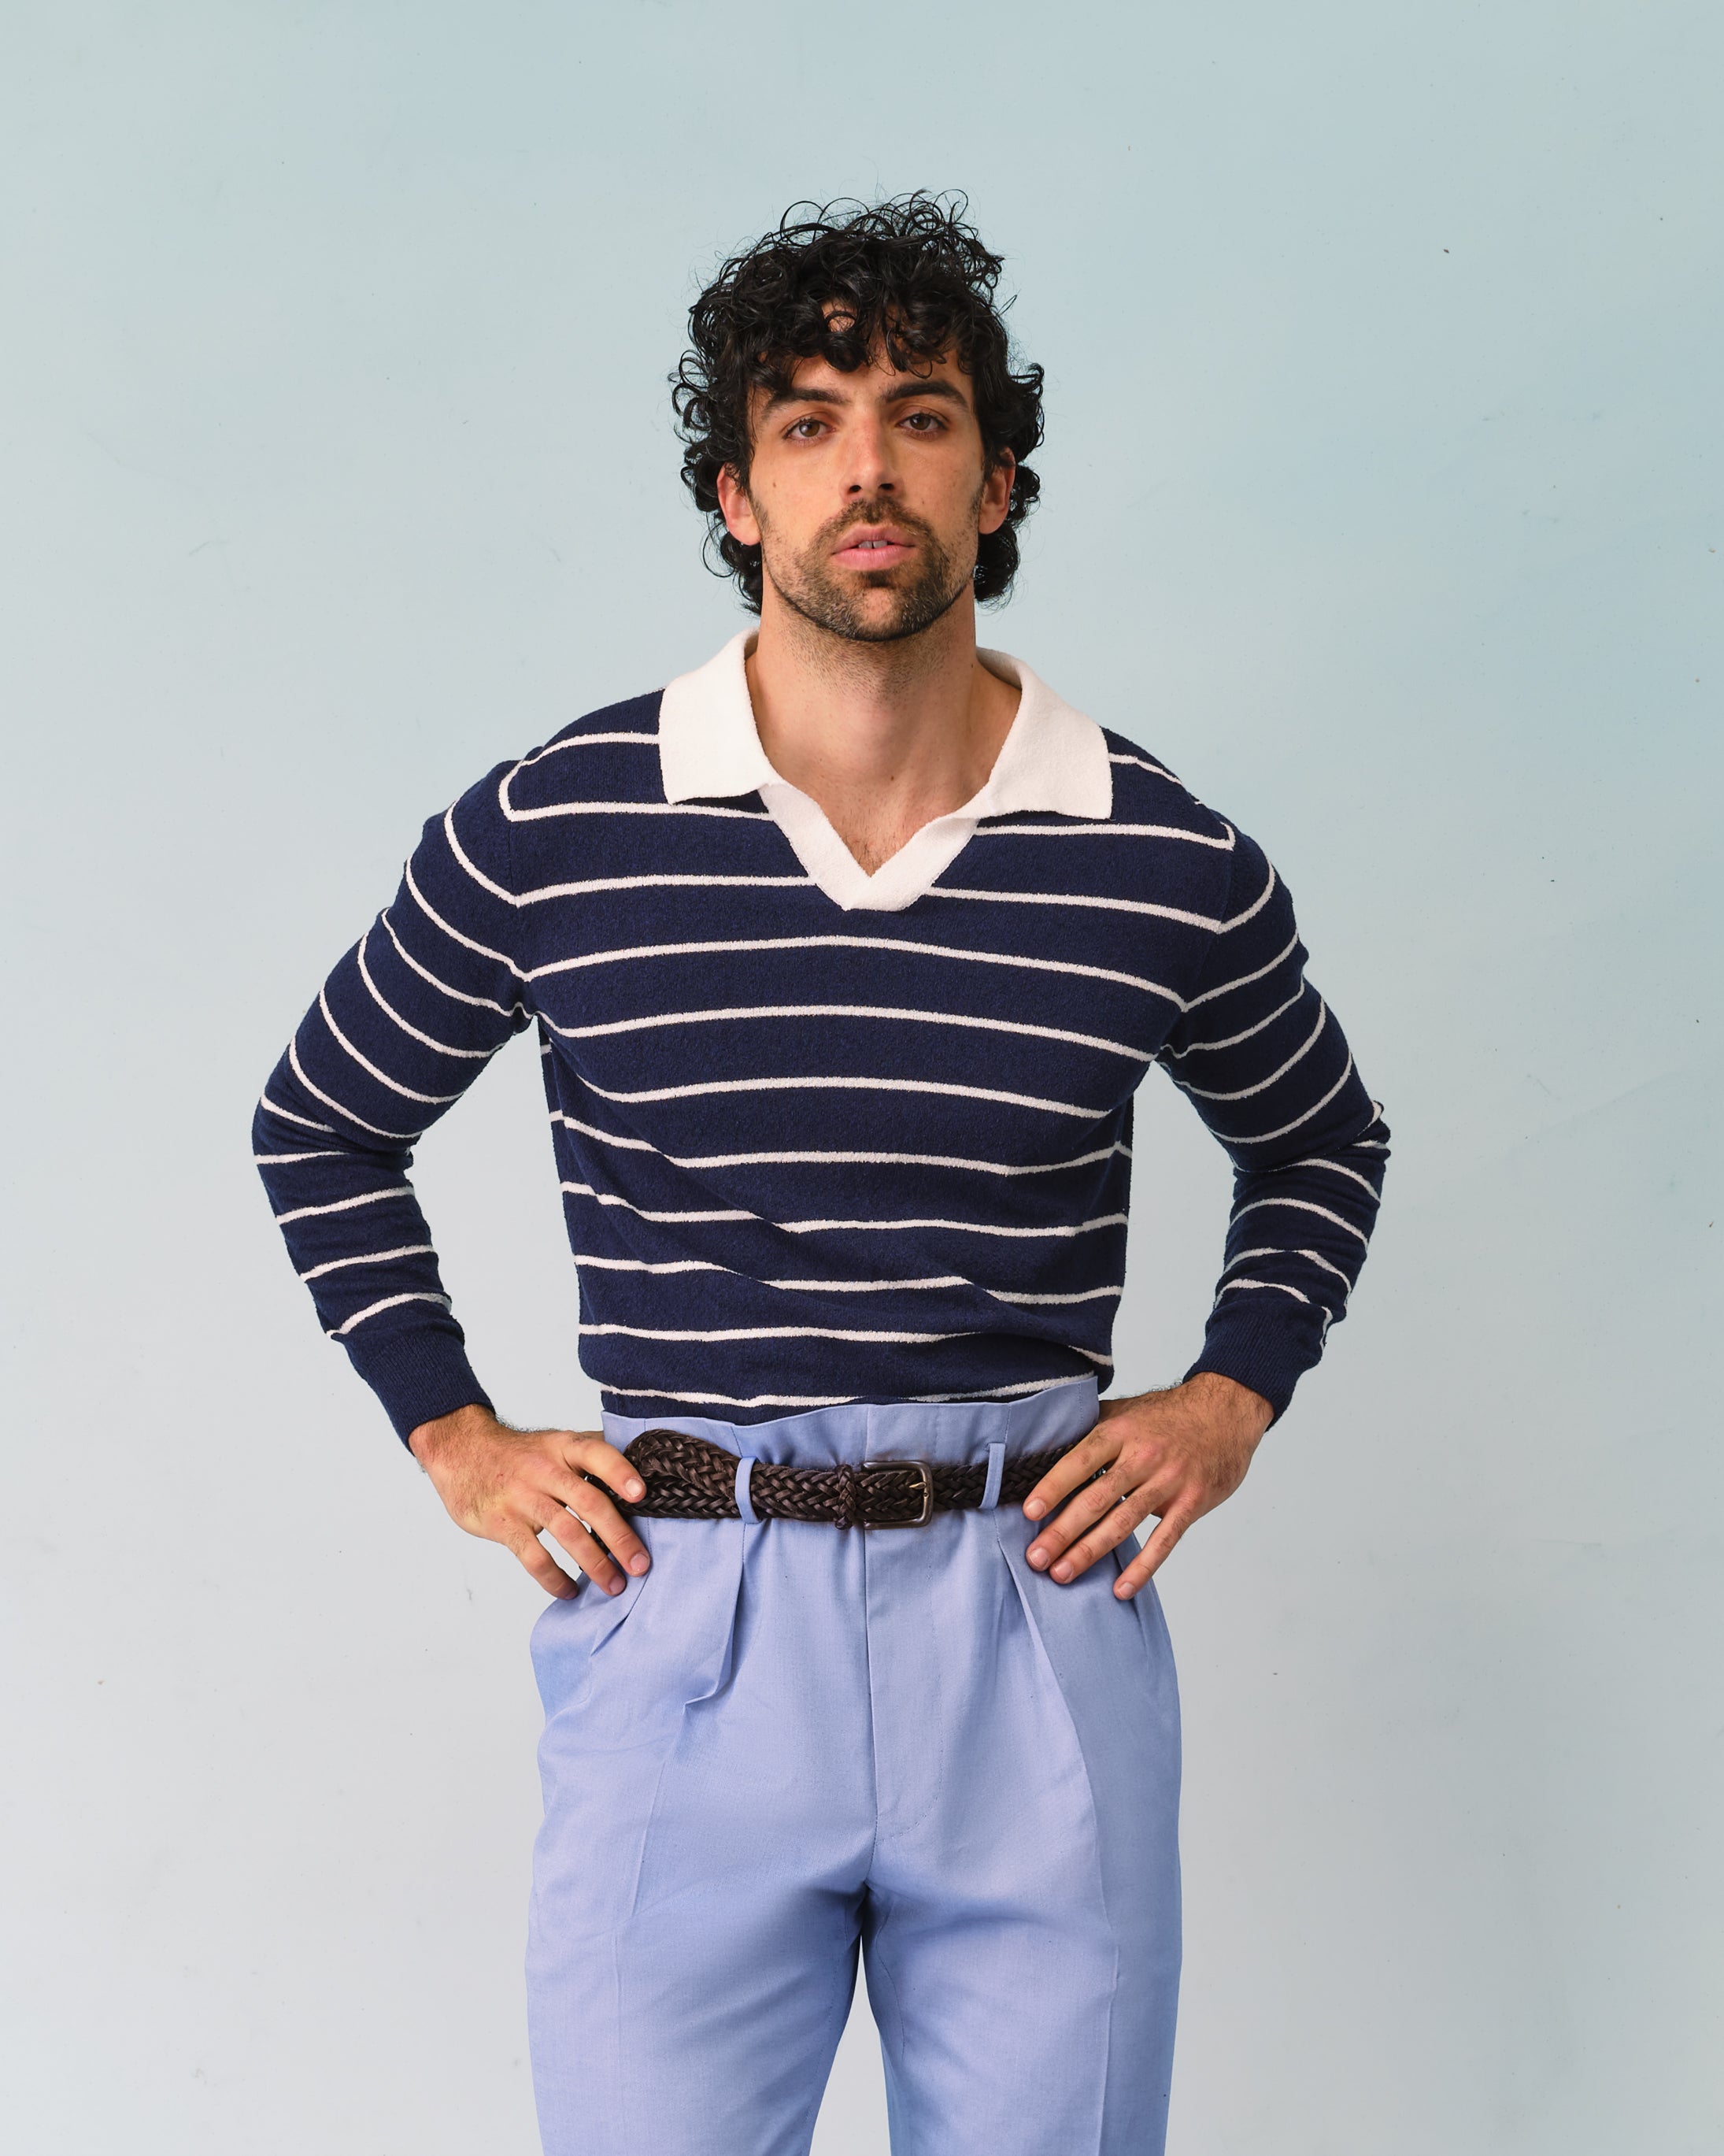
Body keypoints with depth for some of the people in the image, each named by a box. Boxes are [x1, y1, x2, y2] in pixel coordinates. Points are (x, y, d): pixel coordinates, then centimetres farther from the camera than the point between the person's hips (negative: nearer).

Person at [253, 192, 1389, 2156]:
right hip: (680, 1614, -1)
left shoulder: (1166, 865, -1)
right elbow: (320, 1126, 13)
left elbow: (1319, 1147, 19)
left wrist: (1230, 1402, 5)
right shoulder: (542, 835, -4)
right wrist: (452, 1442, 6)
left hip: (1038, 1622, 1)